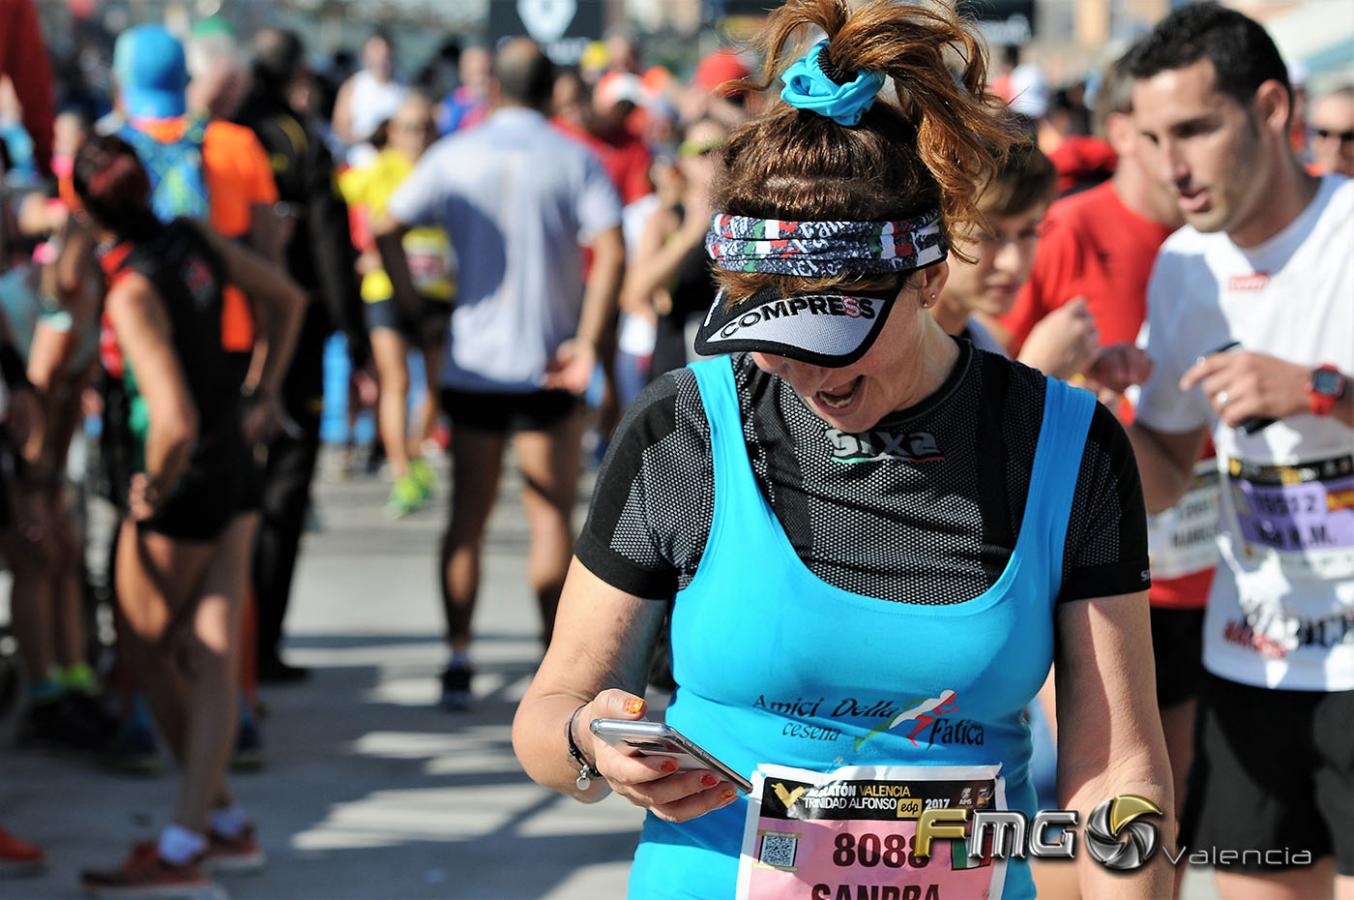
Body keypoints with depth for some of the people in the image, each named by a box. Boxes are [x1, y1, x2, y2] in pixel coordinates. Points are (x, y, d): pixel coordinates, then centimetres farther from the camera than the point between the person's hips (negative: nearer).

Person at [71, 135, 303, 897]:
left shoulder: (133, 294, -25)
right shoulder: (193, 241, -2)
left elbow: (175, 421, -32)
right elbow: (286, 297, 16)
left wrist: (154, 488, -14)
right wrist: (265, 396, 20)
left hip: (180, 490, -7)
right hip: (235, 473, 7)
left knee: (148, 649, 13)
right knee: (213, 660, 6)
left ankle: (222, 814, 19)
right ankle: (202, 833, 8)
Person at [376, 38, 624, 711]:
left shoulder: (454, 156, 4)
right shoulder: (574, 160, -2)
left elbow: (387, 230, -2)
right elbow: (612, 252, -15)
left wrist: (412, 308, 2)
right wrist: (588, 341, -14)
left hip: (472, 363, 2)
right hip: (548, 366, -2)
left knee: (467, 516, 9)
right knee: (551, 516, 5)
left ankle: (458, 657, 4)